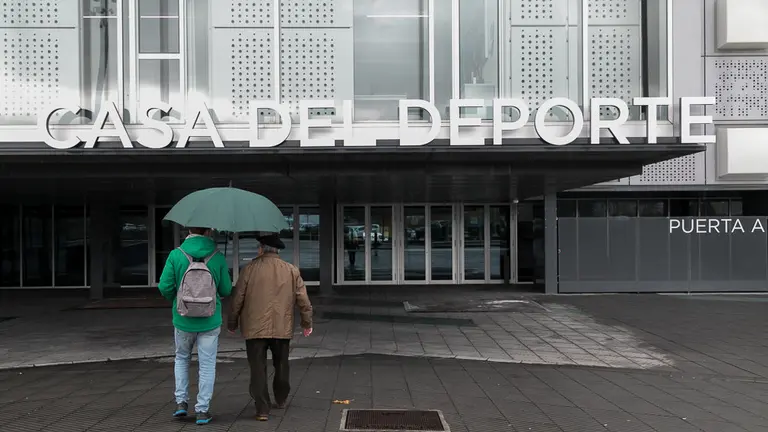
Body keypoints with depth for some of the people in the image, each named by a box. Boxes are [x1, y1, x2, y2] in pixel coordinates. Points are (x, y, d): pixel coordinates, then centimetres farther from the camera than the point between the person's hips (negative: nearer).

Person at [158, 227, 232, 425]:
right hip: (210, 322, -1)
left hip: (183, 321, 1)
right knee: (207, 365, 9)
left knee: (181, 358, 24)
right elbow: (226, 291, -5)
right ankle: (203, 411, 13)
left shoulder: (176, 255, -10)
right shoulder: (218, 258, -10)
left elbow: (164, 287, -9)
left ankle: (181, 402, 19)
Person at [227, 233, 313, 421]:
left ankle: (262, 409, 0)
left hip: (255, 328, -3)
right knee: (281, 366, 19)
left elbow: (238, 298, -2)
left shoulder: (250, 268, -5)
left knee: (258, 369, 2)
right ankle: (280, 401, 34)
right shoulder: (292, 270, 3)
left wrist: (232, 322, 11)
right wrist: (307, 322, 14)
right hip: (282, 328, 3)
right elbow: (303, 300, 3)